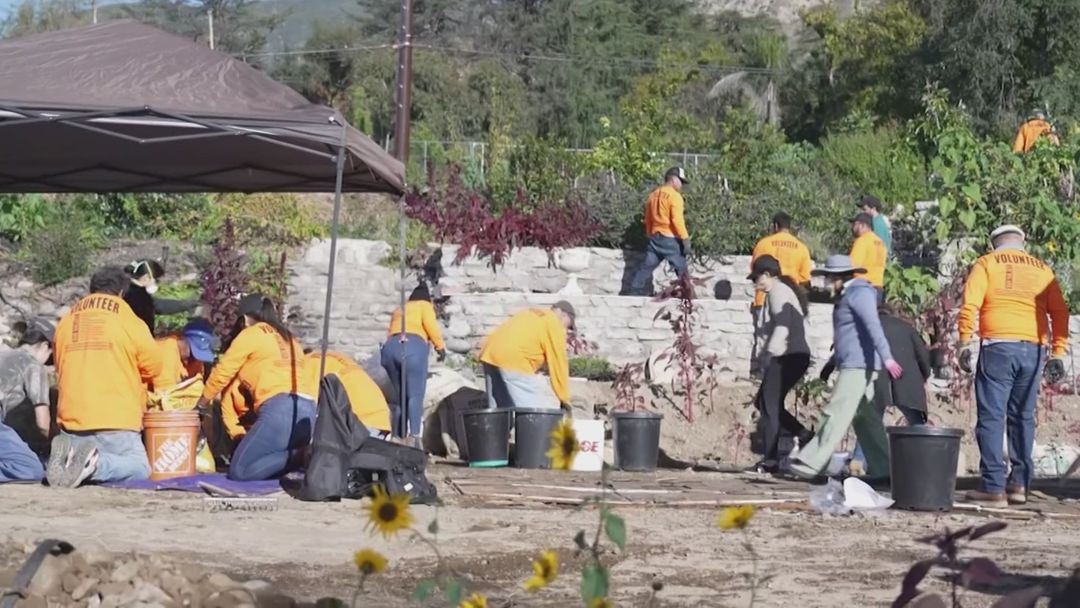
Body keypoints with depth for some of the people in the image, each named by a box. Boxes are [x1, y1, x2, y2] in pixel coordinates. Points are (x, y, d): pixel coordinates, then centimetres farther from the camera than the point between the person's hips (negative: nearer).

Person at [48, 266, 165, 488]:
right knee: (140, 468, 5)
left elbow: (60, 368, 19)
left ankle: (67, 458, -17)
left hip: (72, 419, 4)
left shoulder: (65, 323, 12)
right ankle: (96, 463, -26)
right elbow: (154, 368, 7)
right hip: (116, 419, -4)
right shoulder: (129, 322, -1)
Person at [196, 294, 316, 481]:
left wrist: (200, 405, 25)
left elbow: (222, 373, 10)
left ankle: (299, 455, -19)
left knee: (239, 471, -3)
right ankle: (304, 453, -6)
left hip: (281, 410, -7)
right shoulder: (288, 338, 26)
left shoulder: (251, 334, 7)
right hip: (308, 412, 7)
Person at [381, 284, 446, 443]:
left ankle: (398, 438, 7)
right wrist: (440, 346, 4)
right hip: (412, 347, -6)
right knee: (415, 395, -13)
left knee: (399, 396, 12)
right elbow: (430, 325, 1)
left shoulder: (398, 311, 35)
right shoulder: (424, 306, 18)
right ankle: (414, 436, -30)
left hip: (390, 348, 6)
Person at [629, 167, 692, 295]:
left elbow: (648, 219, 18)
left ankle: (635, 292, 6)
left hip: (655, 237, 7)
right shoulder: (674, 195, -10)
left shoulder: (654, 195, 14)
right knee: (682, 270, -1)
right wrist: (685, 240, -18)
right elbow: (677, 220, -18)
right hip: (670, 239, -7)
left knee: (647, 267, 9)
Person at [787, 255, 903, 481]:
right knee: (865, 417, 10)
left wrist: (886, 358, -33)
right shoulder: (848, 295, 21)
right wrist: (833, 361, 32)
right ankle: (882, 468, 12)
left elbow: (873, 326, -23)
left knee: (836, 413, -12)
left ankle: (811, 463, -15)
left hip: (858, 366, -11)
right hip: (852, 365, 11)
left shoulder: (859, 293, -11)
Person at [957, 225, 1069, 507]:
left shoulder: (986, 264, 6)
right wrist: (1057, 354, 10)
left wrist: (965, 344, -4)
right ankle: (1020, 483, 11)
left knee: (991, 417, -2)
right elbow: (1060, 313, 9)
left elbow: (969, 306, -7)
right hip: (1033, 350, 4)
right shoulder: (1042, 269, 16)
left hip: (998, 347, -4)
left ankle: (993, 487, -7)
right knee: (1023, 417, 13)